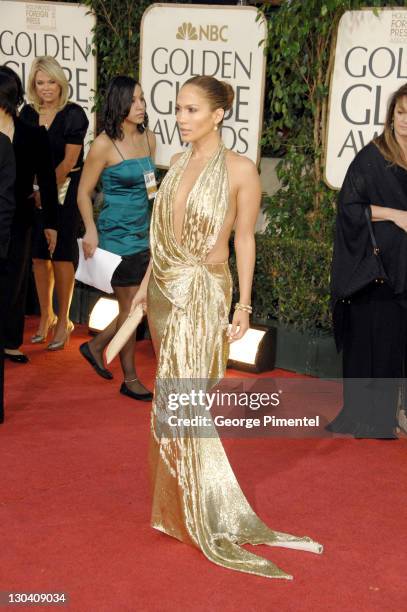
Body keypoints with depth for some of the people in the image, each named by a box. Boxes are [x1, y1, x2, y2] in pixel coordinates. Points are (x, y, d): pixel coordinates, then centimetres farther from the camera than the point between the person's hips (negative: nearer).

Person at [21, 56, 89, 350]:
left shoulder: (74, 114, -9)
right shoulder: (28, 113, 6)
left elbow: (69, 161, -11)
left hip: (65, 190, -4)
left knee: (61, 253, -1)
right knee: (39, 254, 7)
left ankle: (64, 321, 10)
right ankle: (46, 316, 20)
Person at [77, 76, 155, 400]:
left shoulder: (148, 138, 5)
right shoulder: (104, 145, -13)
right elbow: (84, 192, -7)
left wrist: (155, 228, 17)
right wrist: (91, 231, -17)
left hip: (144, 234, 7)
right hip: (118, 236, -7)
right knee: (130, 308, 2)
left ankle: (96, 346, 32)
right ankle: (130, 380, 18)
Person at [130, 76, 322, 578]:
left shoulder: (240, 170, -9)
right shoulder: (179, 163, 9)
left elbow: (244, 239, -6)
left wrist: (243, 305, -8)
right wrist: (146, 283, 17)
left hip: (201, 292, -6)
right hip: (164, 290, 6)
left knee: (179, 403, -8)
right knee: (172, 397, 12)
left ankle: (209, 514, 5)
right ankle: (176, 497, 25)